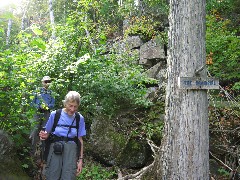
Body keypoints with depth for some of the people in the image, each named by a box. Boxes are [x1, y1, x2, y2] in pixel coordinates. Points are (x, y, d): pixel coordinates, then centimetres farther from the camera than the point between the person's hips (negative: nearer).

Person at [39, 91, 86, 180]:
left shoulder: (79, 118, 5)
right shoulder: (55, 114, 0)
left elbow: (80, 140, 9)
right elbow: (47, 132, 11)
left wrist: (80, 159, 6)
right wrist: (44, 136, -13)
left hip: (71, 150, 1)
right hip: (55, 148, -1)